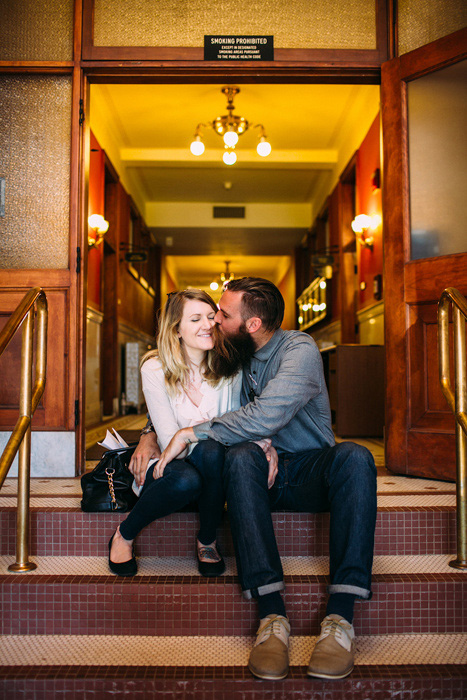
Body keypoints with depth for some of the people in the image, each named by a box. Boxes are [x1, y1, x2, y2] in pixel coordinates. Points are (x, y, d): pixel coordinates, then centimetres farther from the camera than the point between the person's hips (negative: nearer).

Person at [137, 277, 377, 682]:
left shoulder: (300, 349, -12)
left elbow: (266, 416, -28)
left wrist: (191, 433, -24)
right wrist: (150, 435, 1)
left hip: (310, 472, -2)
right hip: (261, 474, 3)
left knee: (354, 456, -34)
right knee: (240, 455, -32)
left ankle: (340, 618, -37)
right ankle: (272, 615, -35)